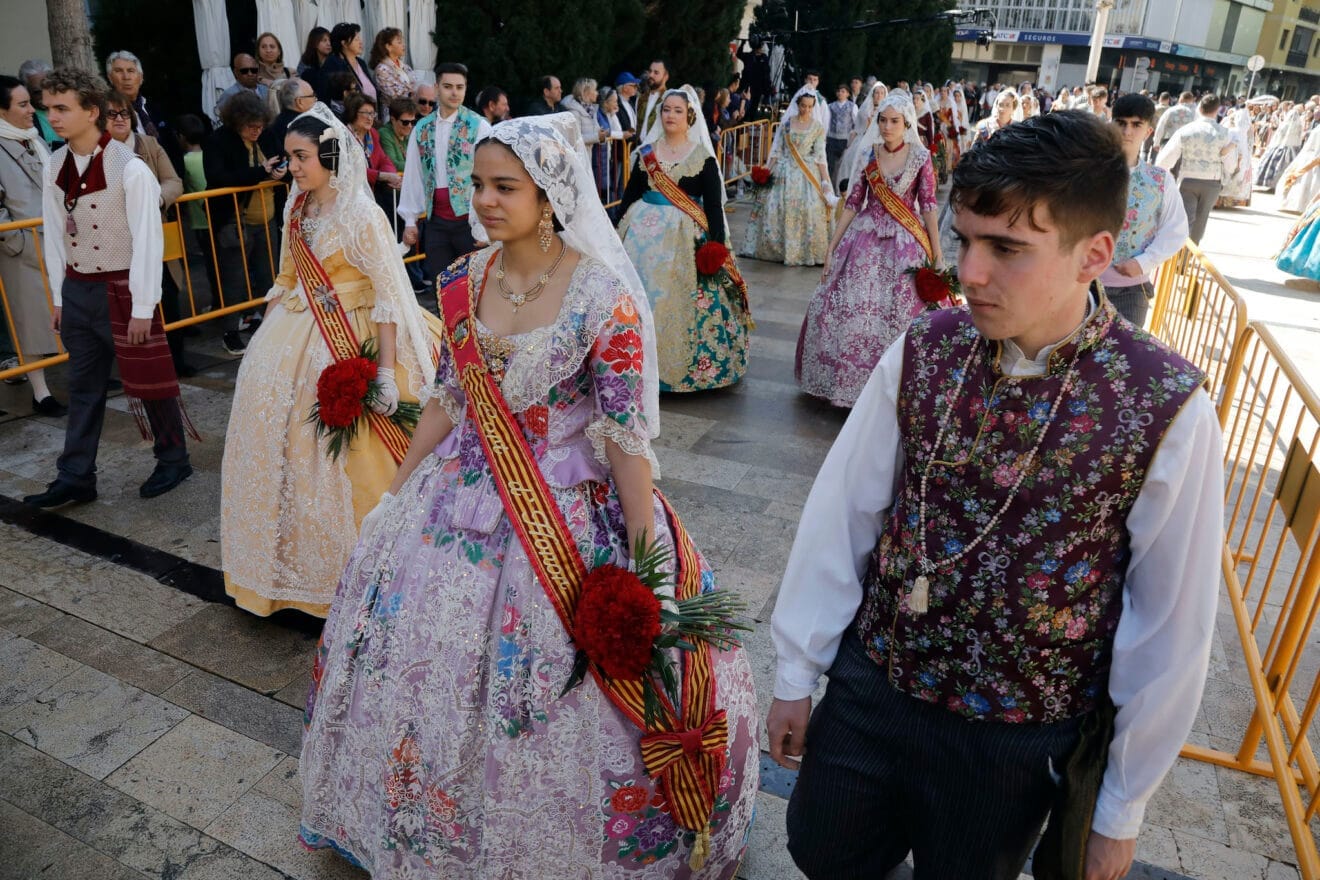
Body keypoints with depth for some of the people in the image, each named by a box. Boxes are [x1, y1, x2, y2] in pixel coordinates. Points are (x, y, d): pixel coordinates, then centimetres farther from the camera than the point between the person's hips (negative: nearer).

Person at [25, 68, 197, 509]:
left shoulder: (130, 169, -15)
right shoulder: (56, 166, 4)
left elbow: (148, 240, -15)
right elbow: (55, 235, 8)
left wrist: (143, 308, -15)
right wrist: (59, 298, 9)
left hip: (121, 288, -6)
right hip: (77, 290, 6)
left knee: (146, 379, 6)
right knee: (83, 386, 12)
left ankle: (173, 460, 24)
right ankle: (76, 477, 21)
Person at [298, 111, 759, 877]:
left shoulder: (602, 295, -17)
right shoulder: (466, 282, 0)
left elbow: (628, 432, -15)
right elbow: (446, 399, 9)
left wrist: (644, 555, -15)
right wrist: (397, 494, 14)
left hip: (568, 512, -5)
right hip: (462, 499, 6)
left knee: (553, 696, 6)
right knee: (419, 663, 17)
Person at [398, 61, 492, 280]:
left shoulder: (479, 126, -5)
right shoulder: (421, 129, 9)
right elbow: (413, 176, 12)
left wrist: (483, 226, -13)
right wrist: (410, 221, 10)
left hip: (468, 220, -4)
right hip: (436, 221, 4)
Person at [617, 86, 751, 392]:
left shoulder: (703, 157, -2)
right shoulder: (647, 152, 8)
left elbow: (714, 205, -4)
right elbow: (629, 194, 11)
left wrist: (716, 245, -12)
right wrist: (618, 230, 7)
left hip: (685, 237, -3)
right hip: (644, 232, 3)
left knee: (681, 301, -4)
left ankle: (684, 364, 11)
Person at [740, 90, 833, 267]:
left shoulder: (818, 128, 2)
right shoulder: (786, 123, 6)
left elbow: (820, 157, -1)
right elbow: (776, 151, 7)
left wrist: (825, 181, -8)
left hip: (807, 175, -2)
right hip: (784, 172, 2)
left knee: (809, 212, -10)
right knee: (775, 210, -1)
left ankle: (804, 252, 1)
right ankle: (777, 249, 12)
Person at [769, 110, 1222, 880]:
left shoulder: (1167, 411, -19)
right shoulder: (924, 352, -12)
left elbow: (1171, 627, -11)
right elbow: (842, 510, -6)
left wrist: (1122, 810, -1)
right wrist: (797, 674, 1)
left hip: (1016, 739, -2)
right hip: (870, 685, 3)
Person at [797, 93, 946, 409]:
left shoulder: (921, 157, -3)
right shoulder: (868, 155, 5)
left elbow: (928, 206, -4)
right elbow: (852, 203, 5)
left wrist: (937, 256, -6)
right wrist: (831, 248, 2)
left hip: (904, 244, -3)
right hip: (866, 239, 3)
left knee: (897, 314, -2)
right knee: (849, 309, 2)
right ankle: (849, 377, 19)